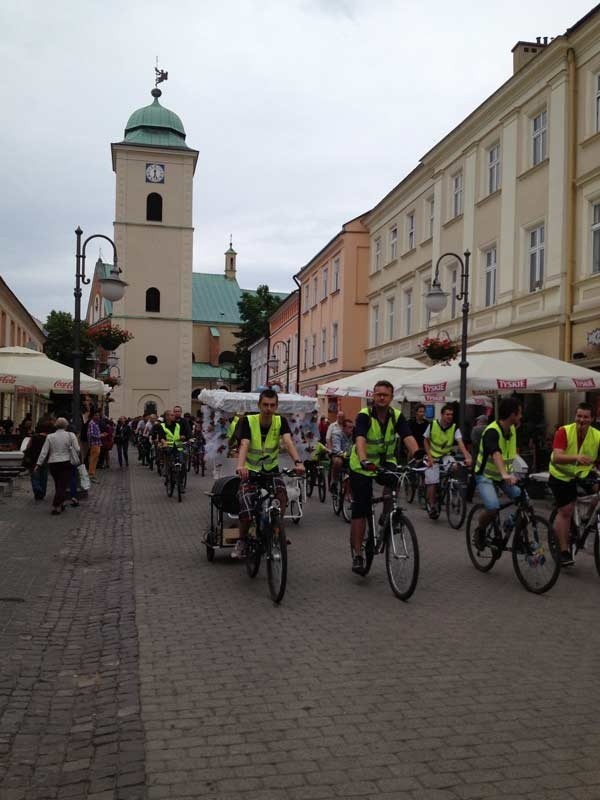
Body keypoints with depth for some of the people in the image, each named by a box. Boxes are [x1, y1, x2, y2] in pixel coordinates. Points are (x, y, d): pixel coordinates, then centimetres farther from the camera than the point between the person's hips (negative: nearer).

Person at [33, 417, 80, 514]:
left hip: (52, 464, 3)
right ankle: (56, 506, -9)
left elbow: (44, 452, 1)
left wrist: (38, 464, 5)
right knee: (63, 485, -1)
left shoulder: (50, 436, 2)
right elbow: (77, 450, -9)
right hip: (66, 463, -3)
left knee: (58, 485, 17)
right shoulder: (71, 435, -4)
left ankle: (61, 504, 26)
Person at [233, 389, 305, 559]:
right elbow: (244, 444, -30)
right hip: (251, 471, -1)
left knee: (281, 495, -29)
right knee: (247, 512, -17)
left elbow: (288, 441, -26)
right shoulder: (249, 421, -16)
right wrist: (240, 465, -50)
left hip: (271, 469, 2)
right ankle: (242, 541, 14)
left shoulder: (281, 421, -10)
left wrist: (297, 462, -45)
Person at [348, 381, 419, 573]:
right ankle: (357, 554, 4)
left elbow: (409, 438, -22)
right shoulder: (364, 416, -19)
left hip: (385, 461, 4)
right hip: (362, 466, -3)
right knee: (360, 510, -5)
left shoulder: (397, 416, -9)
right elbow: (360, 440, -35)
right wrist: (364, 460, -53)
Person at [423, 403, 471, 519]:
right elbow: (426, 441, 2)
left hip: (447, 456, 2)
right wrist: (429, 457, -9)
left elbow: (460, 443, -21)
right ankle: (431, 505, 6)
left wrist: (467, 457, -36)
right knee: (432, 482, -13)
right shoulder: (432, 425, -8)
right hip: (433, 458, -2)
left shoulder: (455, 428, -8)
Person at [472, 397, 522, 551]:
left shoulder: (512, 429, -1)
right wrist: (504, 474, -59)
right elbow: (496, 454, -44)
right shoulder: (492, 431, -26)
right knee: (493, 508, -29)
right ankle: (479, 530, 1)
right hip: (486, 475, -7)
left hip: (505, 475, 7)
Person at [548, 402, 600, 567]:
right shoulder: (564, 432, -21)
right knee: (565, 510, -7)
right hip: (561, 476, -3)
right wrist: (576, 457, -48)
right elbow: (557, 457, -31)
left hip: (584, 475, 3)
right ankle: (564, 551, 3)